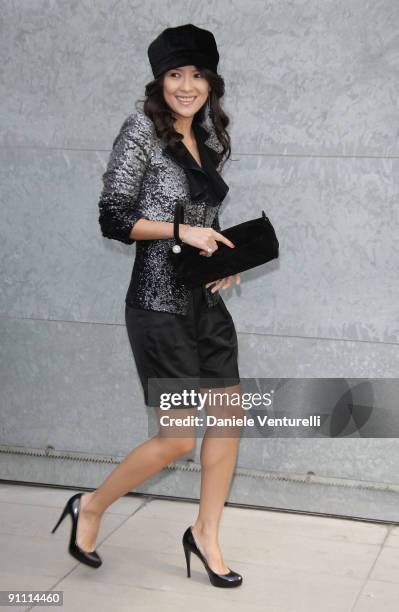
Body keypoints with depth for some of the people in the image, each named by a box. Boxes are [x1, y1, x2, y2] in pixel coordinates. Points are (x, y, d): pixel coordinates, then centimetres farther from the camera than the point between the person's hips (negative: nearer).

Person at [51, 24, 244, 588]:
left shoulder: (208, 142, 12)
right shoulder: (142, 130, -9)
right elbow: (113, 218, -12)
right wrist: (180, 231, -19)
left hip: (206, 300, 8)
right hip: (160, 304, -8)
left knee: (229, 415, 8)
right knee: (178, 437, -3)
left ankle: (206, 534, 25)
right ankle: (90, 508, 20)